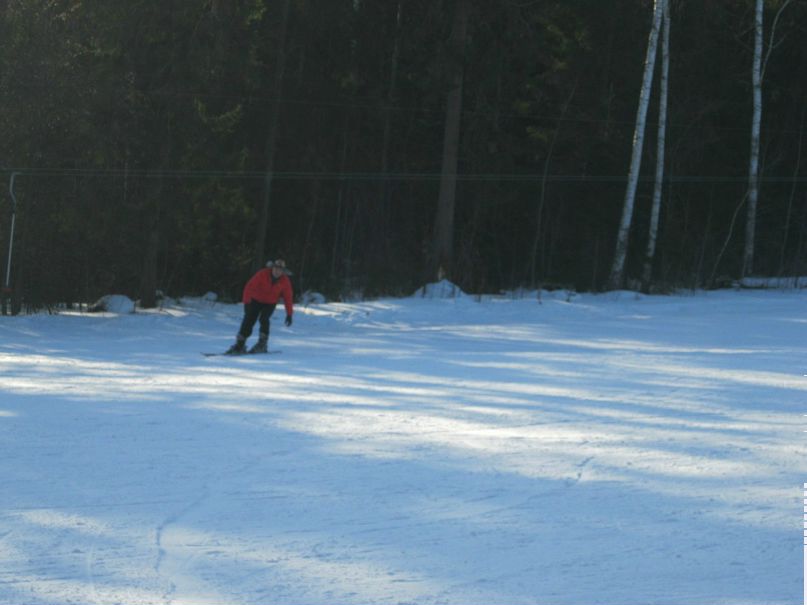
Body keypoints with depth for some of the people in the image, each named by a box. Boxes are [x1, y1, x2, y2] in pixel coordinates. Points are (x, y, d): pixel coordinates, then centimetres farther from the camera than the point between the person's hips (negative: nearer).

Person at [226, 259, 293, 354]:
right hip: (256, 300, 0)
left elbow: (288, 297, -8)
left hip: (270, 303, 1)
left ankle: (262, 344, -11)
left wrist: (289, 314, -9)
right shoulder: (263, 274, -23)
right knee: (248, 321, -9)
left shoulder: (285, 281, -16)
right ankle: (240, 344, 1)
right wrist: (246, 302, -32)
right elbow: (250, 286, -24)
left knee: (263, 319, -23)